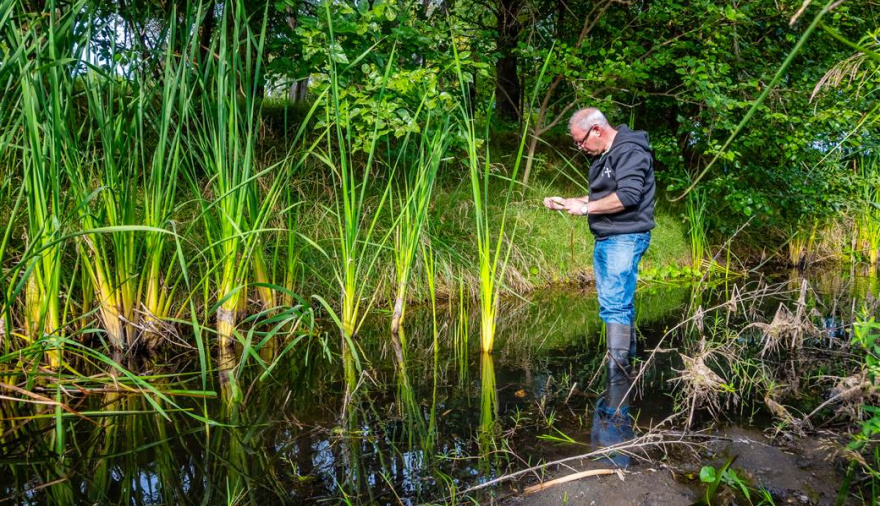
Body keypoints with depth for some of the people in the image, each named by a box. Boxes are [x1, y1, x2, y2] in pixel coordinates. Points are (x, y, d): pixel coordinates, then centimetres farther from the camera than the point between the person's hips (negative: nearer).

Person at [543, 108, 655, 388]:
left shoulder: (629, 152, -13)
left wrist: (585, 208, -18)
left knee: (615, 305, -15)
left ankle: (617, 369, -14)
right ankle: (629, 360, 23)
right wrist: (565, 203, 14)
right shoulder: (603, 156, 19)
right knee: (618, 303, 14)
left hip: (625, 239, -10)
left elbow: (628, 195, -24)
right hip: (604, 240, 10)